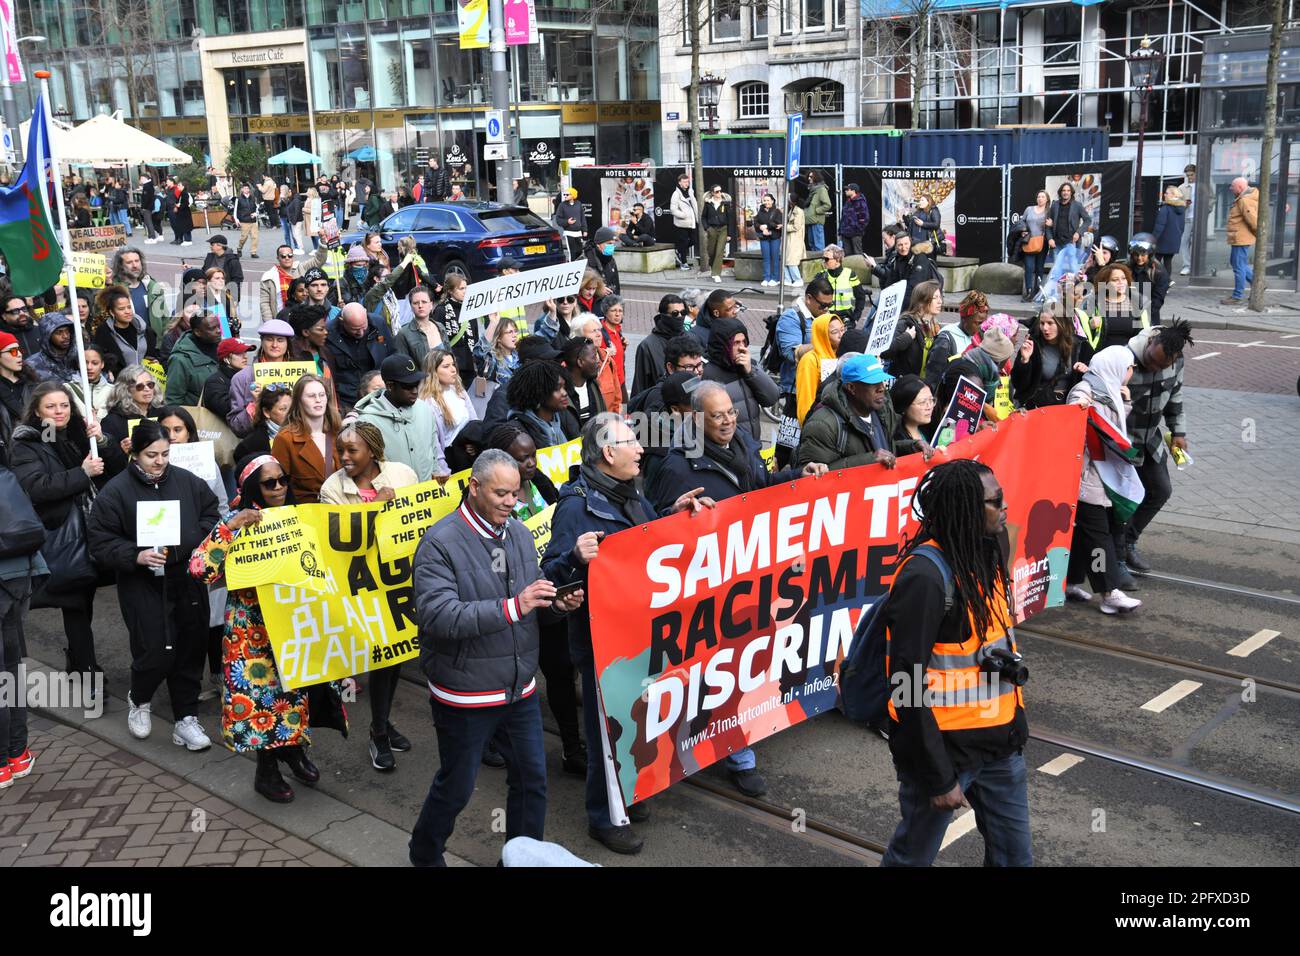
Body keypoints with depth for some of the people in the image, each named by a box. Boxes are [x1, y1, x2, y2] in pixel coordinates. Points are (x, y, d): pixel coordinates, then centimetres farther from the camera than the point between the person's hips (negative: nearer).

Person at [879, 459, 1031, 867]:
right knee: (913, 855, 10)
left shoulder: (984, 556, 4)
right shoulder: (925, 575, -23)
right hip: (945, 747, -8)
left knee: (1014, 855, 16)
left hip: (999, 743, 8)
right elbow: (908, 685, -22)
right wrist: (940, 778, -18)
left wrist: (1015, 726, 12)